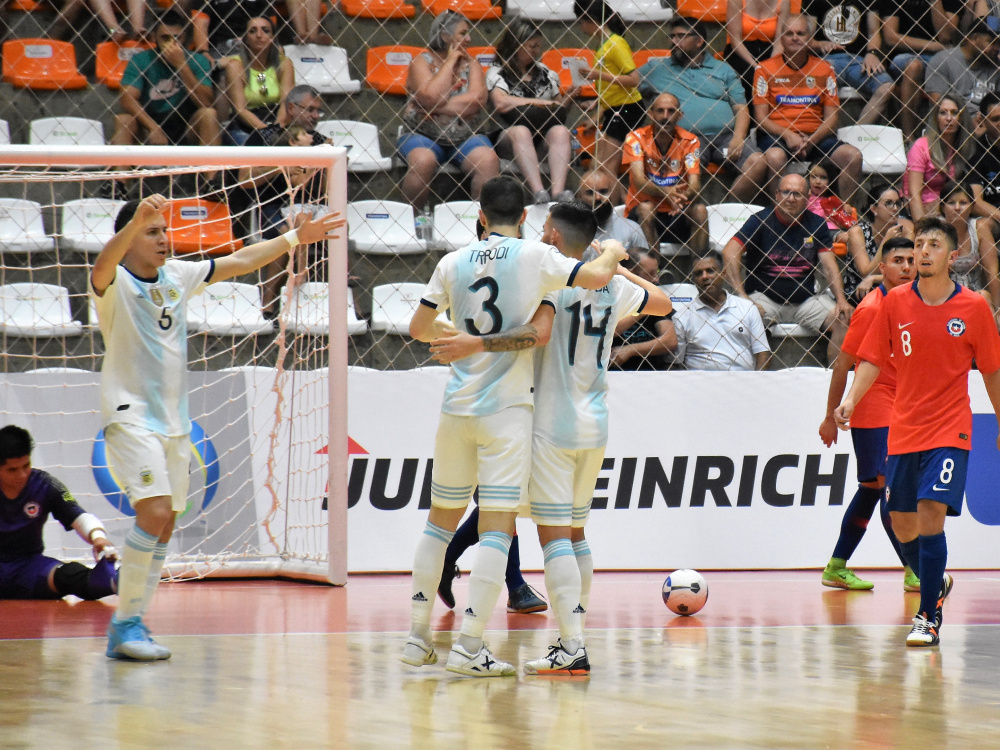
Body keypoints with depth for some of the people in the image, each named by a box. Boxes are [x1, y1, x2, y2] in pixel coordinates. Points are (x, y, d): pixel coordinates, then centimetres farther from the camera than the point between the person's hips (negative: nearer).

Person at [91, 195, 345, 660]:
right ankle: (126, 623, -12)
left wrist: (294, 238, 19)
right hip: (130, 418, -8)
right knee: (154, 514, -20)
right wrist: (137, 220, -50)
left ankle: (129, 626, 14)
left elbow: (239, 262, 19)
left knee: (164, 526, 7)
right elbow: (104, 264, -33)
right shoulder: (114, 284, -9)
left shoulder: (177, 276, 11)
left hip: (174, 420, 8)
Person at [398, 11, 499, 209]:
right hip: (423, 136, -2)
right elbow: (430, 97, -18)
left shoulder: (471, 64, 9)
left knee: (489, 160, -27)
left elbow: (477, 100, -10)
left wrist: (435, 107, -16)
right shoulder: (422, 61, 1)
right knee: (423, 161, -35)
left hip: (464, 138, 2)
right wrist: (450, 61, -8)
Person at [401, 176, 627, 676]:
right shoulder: (534, 257, -6)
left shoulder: (453, 263, 6)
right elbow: (596, 277, -16)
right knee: (497, 525, -5)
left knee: (441, 518, 16)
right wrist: (611, 255, 7)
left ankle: (418, 637, 19)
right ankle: (468, 647, -12)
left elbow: (419, 328, 16)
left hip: (457, 407, 4)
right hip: (507, 408, -4)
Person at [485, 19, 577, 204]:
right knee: (521, 131, -36)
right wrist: (538, 102, -12)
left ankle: (558, 190, -48)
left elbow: (559, 109, 20)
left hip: (543, 138, 4)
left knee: (560, 131, -27)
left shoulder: (545, 74, 19)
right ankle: (538, 192, -53)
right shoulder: (497, 73, 4)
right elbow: (501, 103, -15)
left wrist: (569, 96, -1)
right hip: (507, 138, -4)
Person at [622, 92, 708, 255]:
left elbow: (694, 184, -12)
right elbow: (639, 181, -20)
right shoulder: (636, 138, -7)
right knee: (646, 208, -33)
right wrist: (666, 192, -40)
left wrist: (683, 196, -37)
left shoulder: (689, 141, -1)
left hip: (677, 213, 2)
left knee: (700, 210, -26)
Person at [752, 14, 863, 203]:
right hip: (777, 136, -3)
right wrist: (788, 135, -16)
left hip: (815, 136, 3)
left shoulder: (824, 70, 11)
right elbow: (761, 117, 0)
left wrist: (811, 141, -12)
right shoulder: (766, 69, 5)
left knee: (853, 156, -21)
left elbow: (831, 117, 7)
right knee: (775, 157, -37)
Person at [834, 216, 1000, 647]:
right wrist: (850, 401, -13)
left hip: (950, 430, -3)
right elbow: (873, 360, 3)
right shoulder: (895, 302, 1)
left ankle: (929, 619, -12)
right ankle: (935, 585, 38)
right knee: (902, 526, 9)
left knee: (930, 515, -18)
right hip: (903, 430, 3)